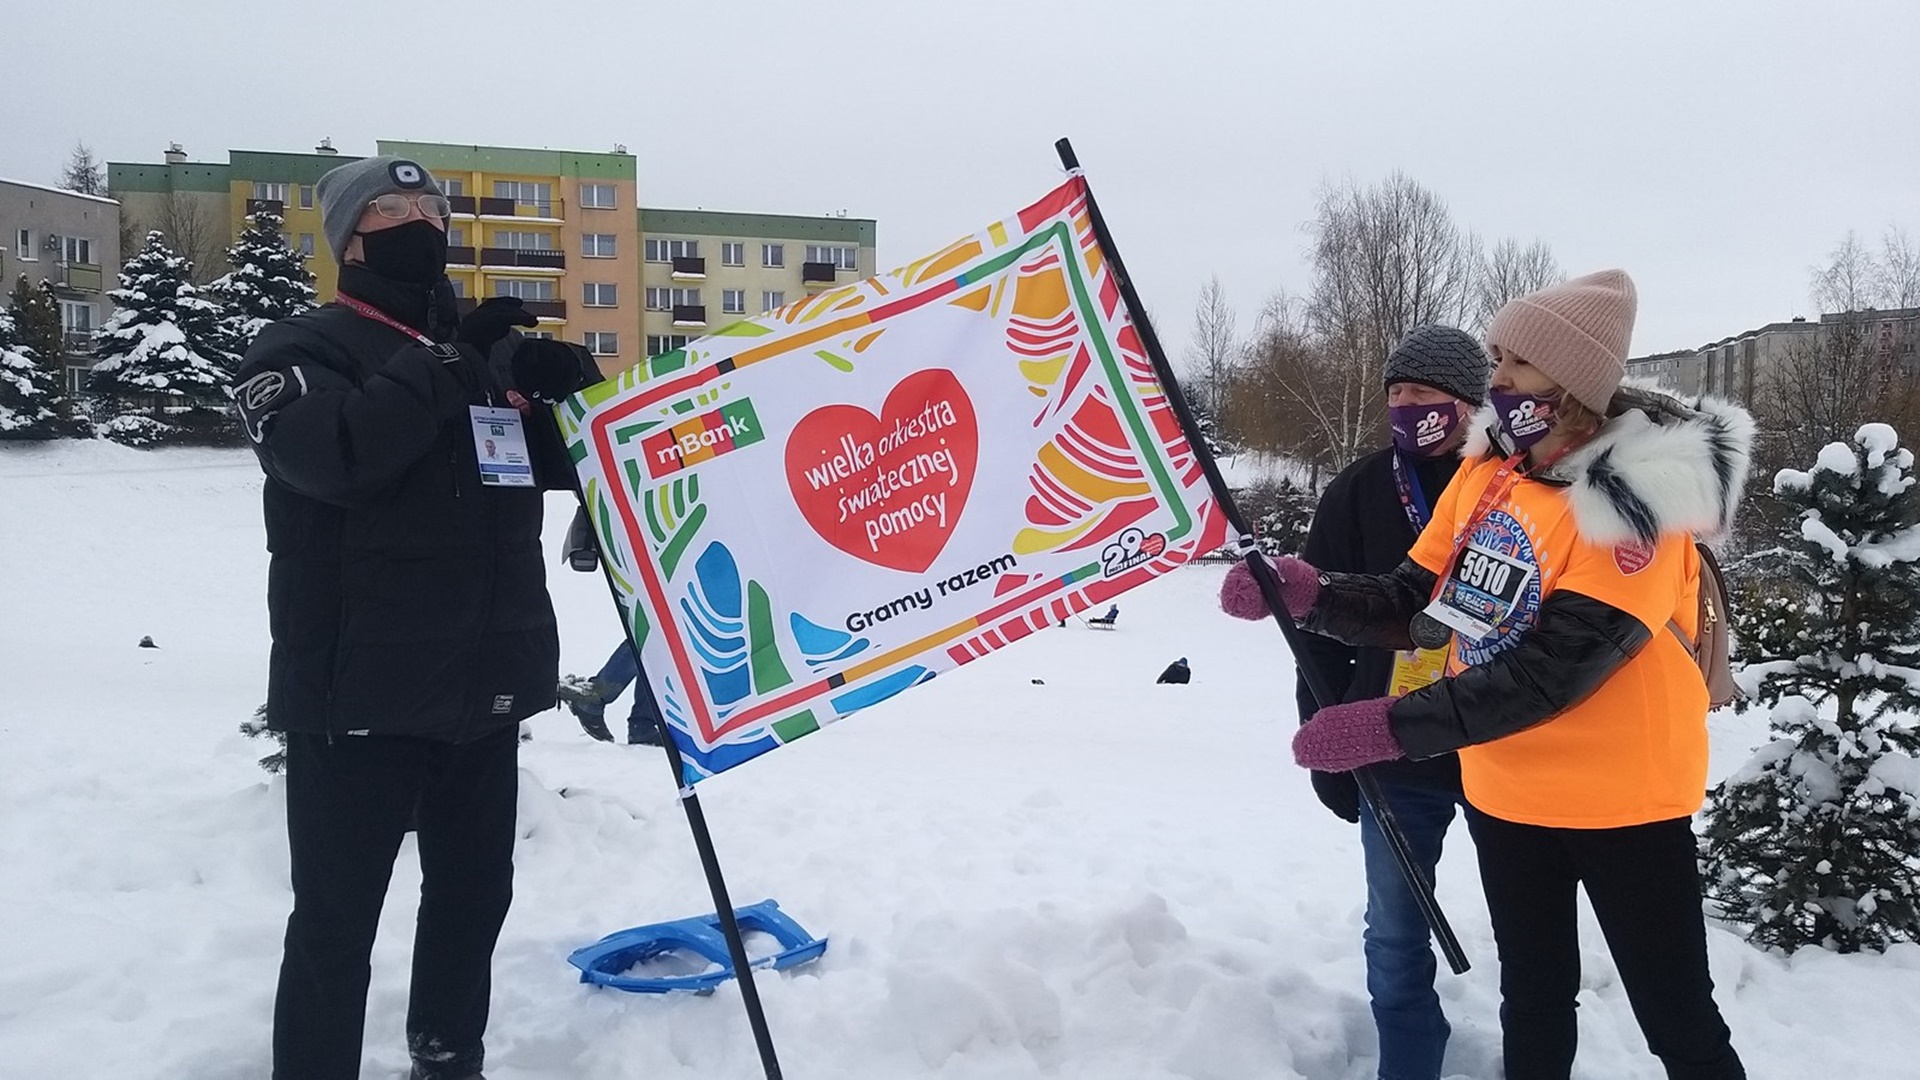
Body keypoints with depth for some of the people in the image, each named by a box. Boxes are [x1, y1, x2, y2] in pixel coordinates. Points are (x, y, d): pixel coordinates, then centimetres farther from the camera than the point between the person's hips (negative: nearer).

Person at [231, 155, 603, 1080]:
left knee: (475, 890, 17)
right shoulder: (304, 347, -3)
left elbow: (571, 462, 11)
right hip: (359, 688, -6)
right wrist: (441, 362, -20)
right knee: (338, 915, 0)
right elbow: (334, 456, -23)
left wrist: (575, 388, -9)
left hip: (484, 680, 6)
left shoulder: (492, 349, 14)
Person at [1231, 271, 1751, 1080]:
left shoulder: (1633, 501, -22)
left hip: (1620, 801, -6)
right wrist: (1307, 593, -16)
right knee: (1532, 1001, 22)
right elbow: (1417, 604, 2)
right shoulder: (1483, 474, 0)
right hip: (1505, 793, 6)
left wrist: (1389, 727, -33)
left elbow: (1552, 669, -29)